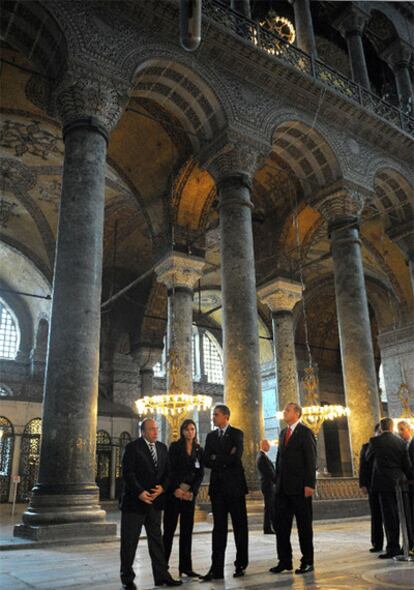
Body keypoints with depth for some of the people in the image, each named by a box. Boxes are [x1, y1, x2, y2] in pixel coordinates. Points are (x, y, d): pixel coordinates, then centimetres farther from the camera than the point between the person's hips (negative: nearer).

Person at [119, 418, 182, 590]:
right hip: (134, 501, -5)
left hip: (155, 500, 5)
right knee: (129, 541, 3)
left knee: (156, 539, 11)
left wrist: (162, 487, -8)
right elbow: (127, 472, -14)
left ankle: (161, 575, 18)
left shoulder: (162, 448, 10)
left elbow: (166, 471, 10)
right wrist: (139, 492, -20)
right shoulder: (132, 447, -8)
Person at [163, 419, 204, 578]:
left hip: (190, 494, 4)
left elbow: (200, 473, 5)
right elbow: (170, 469, -6)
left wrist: (192, 491, -8)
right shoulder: (175, 446, -1)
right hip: (174, 492, -3)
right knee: (169, 529, -1)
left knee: (187, 530, 5)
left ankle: (185, 566, 12)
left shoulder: (199, 450, 9)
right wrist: (176, 489, -15)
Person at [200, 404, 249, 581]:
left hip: (234, 486, -4)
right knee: (218, 527, 4)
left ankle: (241, 565, 17)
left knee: (239, 526, 6)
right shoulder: (210, 436, 12)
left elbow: (236, 458, -16)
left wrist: (217, 458, -6)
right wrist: (226, 459, -8)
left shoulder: (237, 434, -2)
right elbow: (206, 461, 3)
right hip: (217, 486, 4)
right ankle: (217, 569, 6)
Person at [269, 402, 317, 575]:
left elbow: (311, 459, -11)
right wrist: (277, 480, 10)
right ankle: (284, 561, 18)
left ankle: (307, 562, 16)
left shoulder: (305, 432, -6)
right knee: (280, 524, 8)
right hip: (282, 487, 7)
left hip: (299, 487, -7)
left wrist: (310, 484, -17)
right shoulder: (283, 433, 15)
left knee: (304, 525, 5)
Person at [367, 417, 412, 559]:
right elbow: (407, 464, 6)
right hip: (400, 483, 4)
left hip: (385, 483, -4)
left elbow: (368, 457, 12)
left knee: (389, 516, -1)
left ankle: (393, 548, -1)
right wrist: (407, 479, 20)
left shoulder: (375, 441, -6)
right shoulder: (401, 442, 3)